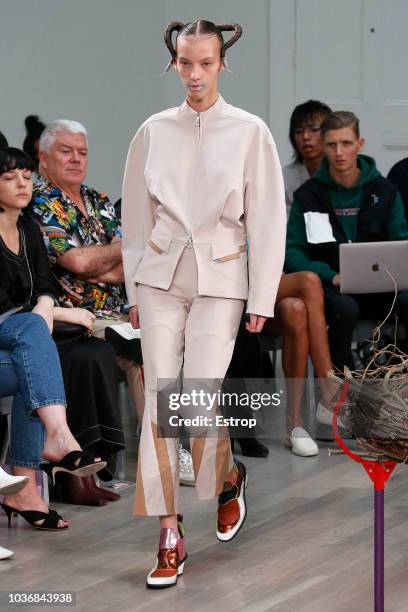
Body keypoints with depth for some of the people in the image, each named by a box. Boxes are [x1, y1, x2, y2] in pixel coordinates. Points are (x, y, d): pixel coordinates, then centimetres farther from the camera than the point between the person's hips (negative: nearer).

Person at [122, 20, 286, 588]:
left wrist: (262, 299, -5)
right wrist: (134, 291, 9)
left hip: (219, 279, -2)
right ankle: (171, 537, 4)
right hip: (161, 277, 3)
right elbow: (137, 216, 11)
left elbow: (268, 219, -1)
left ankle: (228, 479, 25)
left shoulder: (249, 132, -3)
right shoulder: (154, 131, 5)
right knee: (160, 403, -3)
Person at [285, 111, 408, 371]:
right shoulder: (309, 195, 4)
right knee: (345, 307, -36)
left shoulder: (384, 191, 10)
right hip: (329, 286, -2)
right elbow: (292, 252, -2)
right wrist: (331, 276, -18)